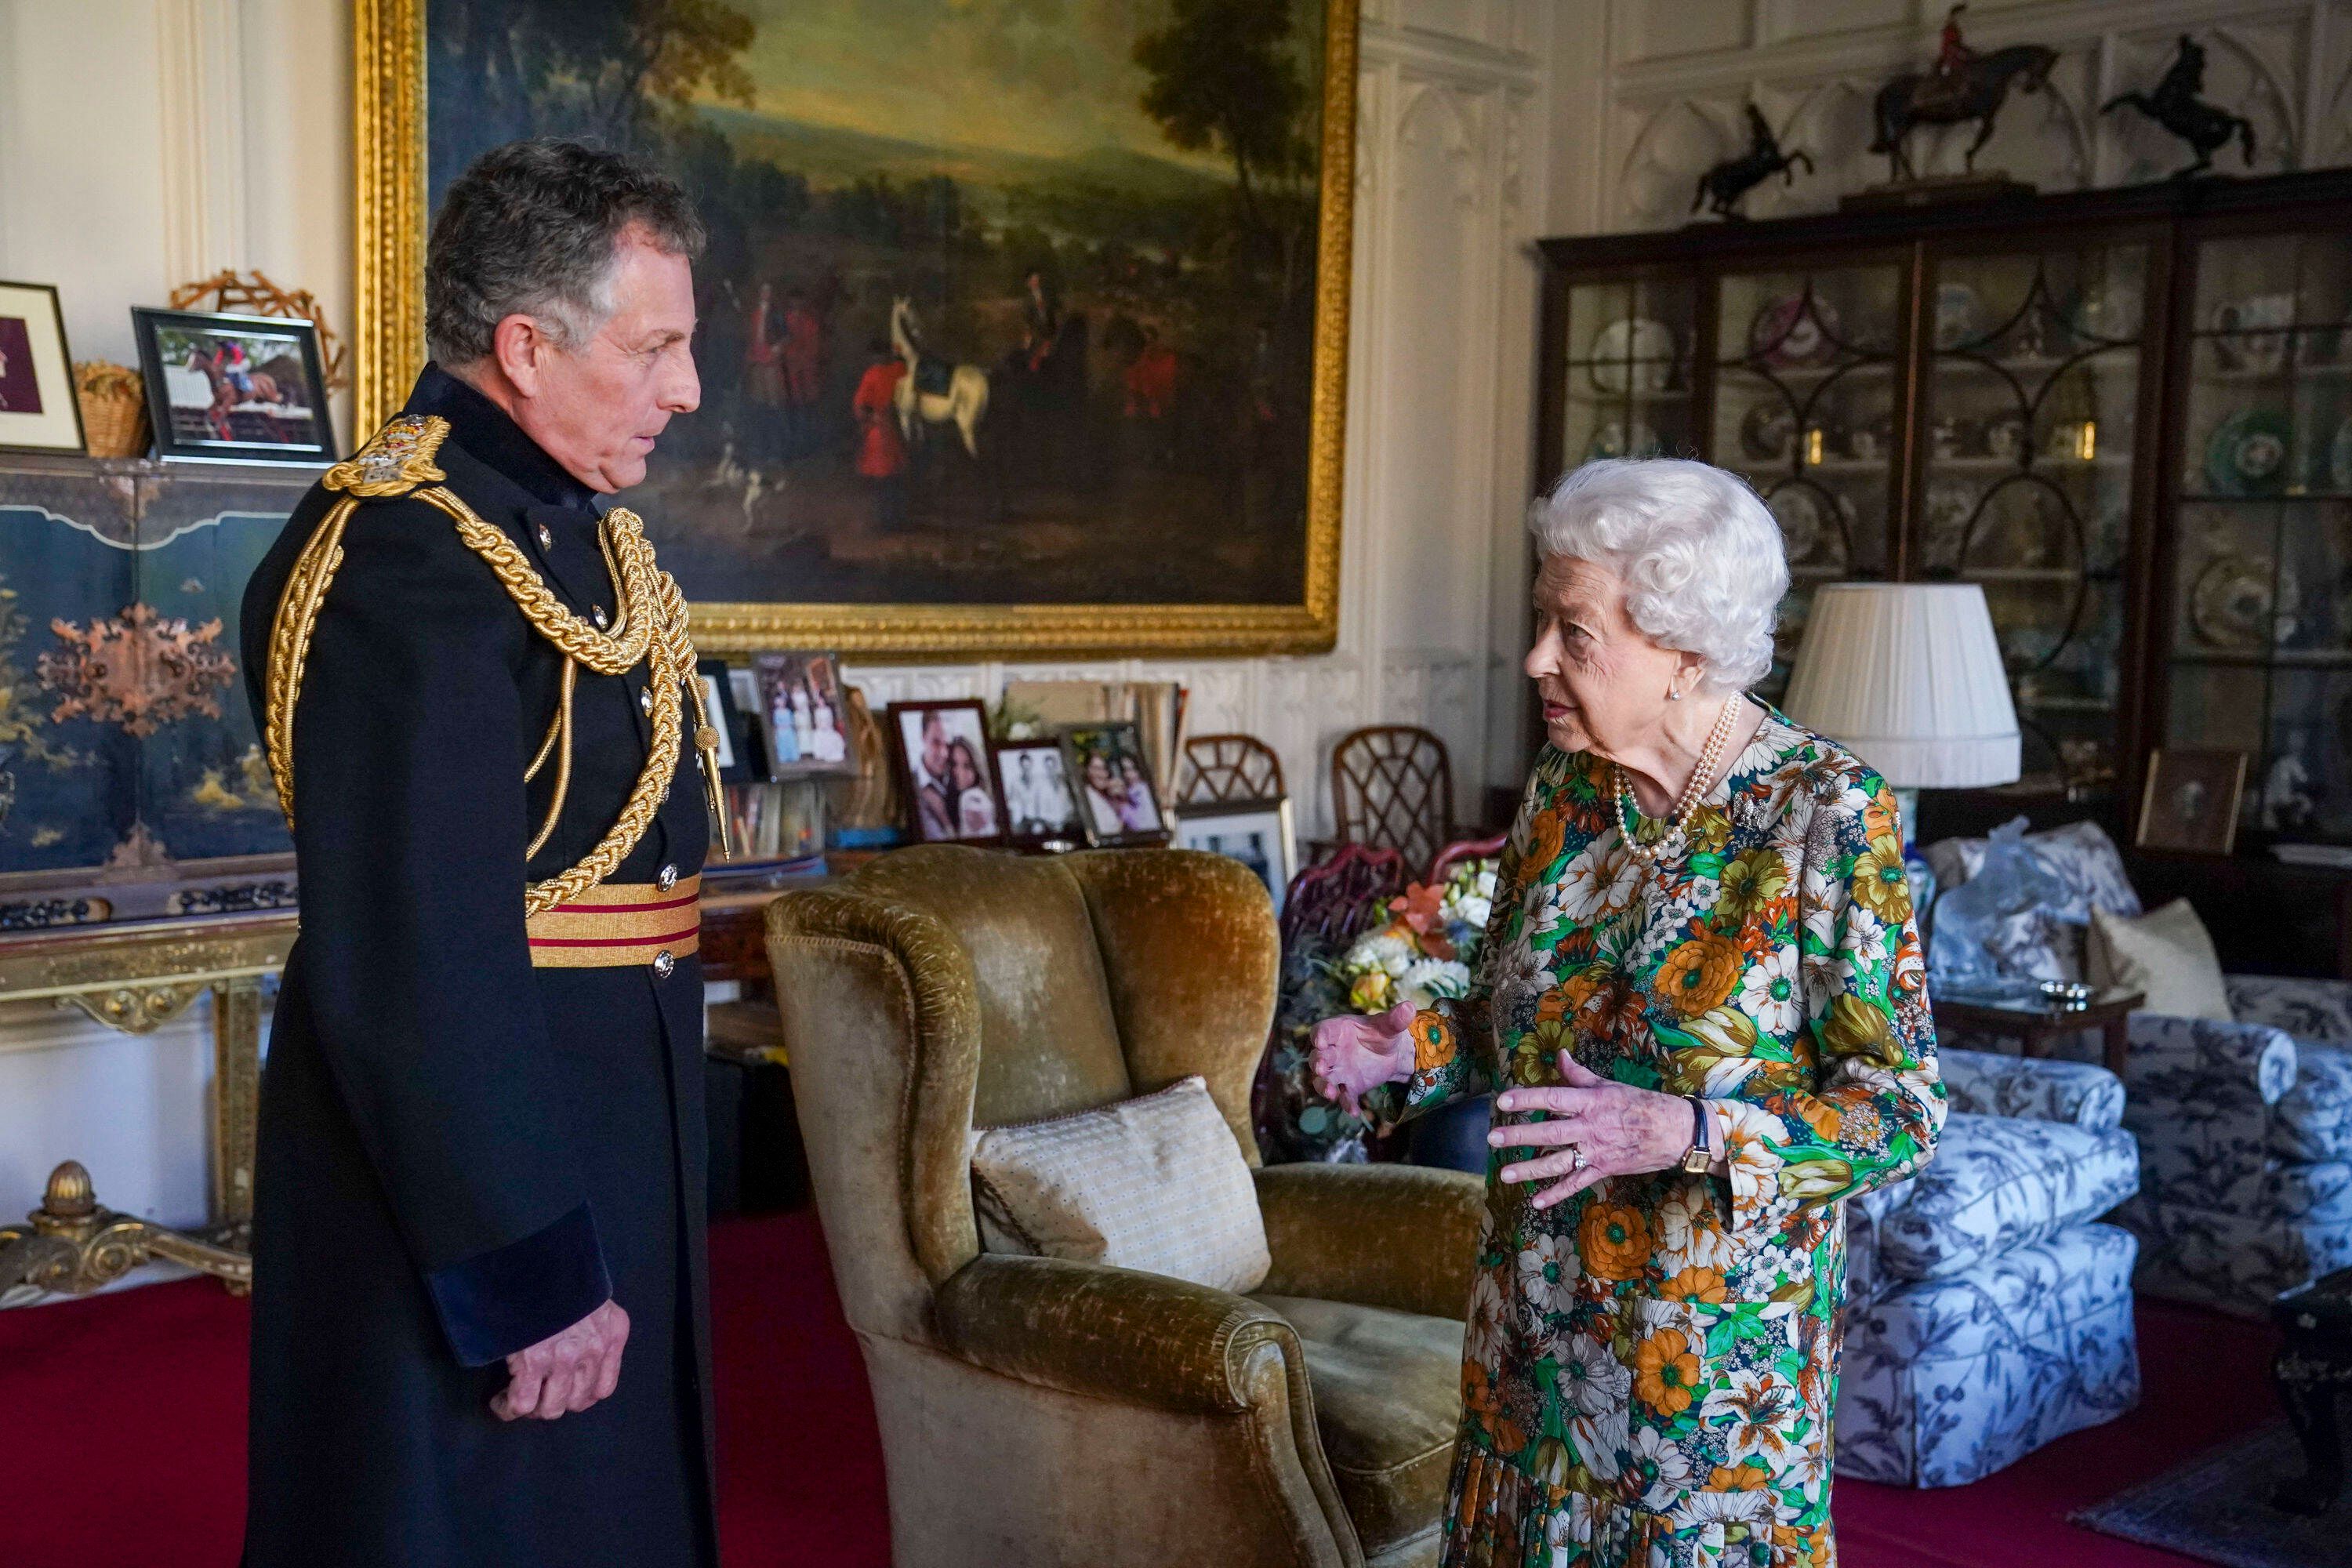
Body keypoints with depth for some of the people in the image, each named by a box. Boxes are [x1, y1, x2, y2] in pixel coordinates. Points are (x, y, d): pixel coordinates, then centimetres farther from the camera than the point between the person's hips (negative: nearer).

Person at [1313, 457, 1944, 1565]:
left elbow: (1901, 1111, -14)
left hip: (1719, 1339, -5)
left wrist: (1686, 1135, -28)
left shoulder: (1827, 812, -15)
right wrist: (1413, 1050, -7)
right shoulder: (1566, 784, 2)